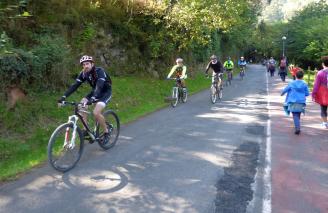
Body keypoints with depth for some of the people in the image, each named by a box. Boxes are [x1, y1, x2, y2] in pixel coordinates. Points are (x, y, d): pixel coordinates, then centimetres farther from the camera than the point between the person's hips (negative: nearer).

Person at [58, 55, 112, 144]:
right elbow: (75, 85, -15)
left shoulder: (99, 71, -28)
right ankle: (86, 129, -5)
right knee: (81, 105, -14)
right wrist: (63, 97, -28)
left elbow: (99, 86, -42)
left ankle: (106, 132, -4)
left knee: (96, 112, -26)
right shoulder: (83, 73, -10)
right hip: (95, 91, 7)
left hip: (105, 92, -7)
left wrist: (92, 99, -58)